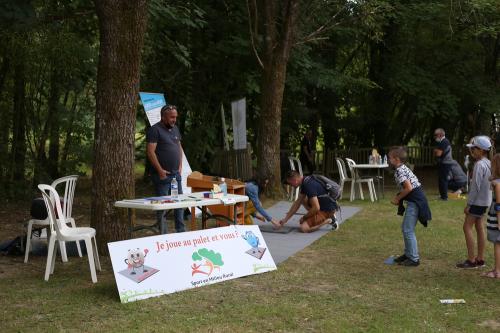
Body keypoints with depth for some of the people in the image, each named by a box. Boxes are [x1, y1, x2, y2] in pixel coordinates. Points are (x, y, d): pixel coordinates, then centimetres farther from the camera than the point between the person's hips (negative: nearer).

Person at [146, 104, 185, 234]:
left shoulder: (175, 129, 15)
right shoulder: (154, 130, -10)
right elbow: (150, 151, -16)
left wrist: (180, 165, 12)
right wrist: (160, 170, -18)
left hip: (176, 174, 8)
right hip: (163, 175, -8)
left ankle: (181, 231, 19)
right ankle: (163, 234, 5)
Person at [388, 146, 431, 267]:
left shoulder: (399, 171, -17)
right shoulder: (403, 168, 14)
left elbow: (408, 188, -25)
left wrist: (398, 198, -12)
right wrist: (398, 197, 10)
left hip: (415, 200, -11)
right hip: (414, 199, 11)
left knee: (408, 230, -5)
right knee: (405, 227, 18)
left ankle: (414, 259, 0)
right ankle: (408, 254, 28)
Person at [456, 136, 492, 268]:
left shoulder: (479, 165, -19)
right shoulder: (488, 163, 9)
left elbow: (476, 186, -20)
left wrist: (469, 204, -16)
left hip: (477, 201, -9)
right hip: (484, 201, 9)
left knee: (467, 227, -5)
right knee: (479, 227, 13)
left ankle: (471, 260, -5)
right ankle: (480, 259, 18)